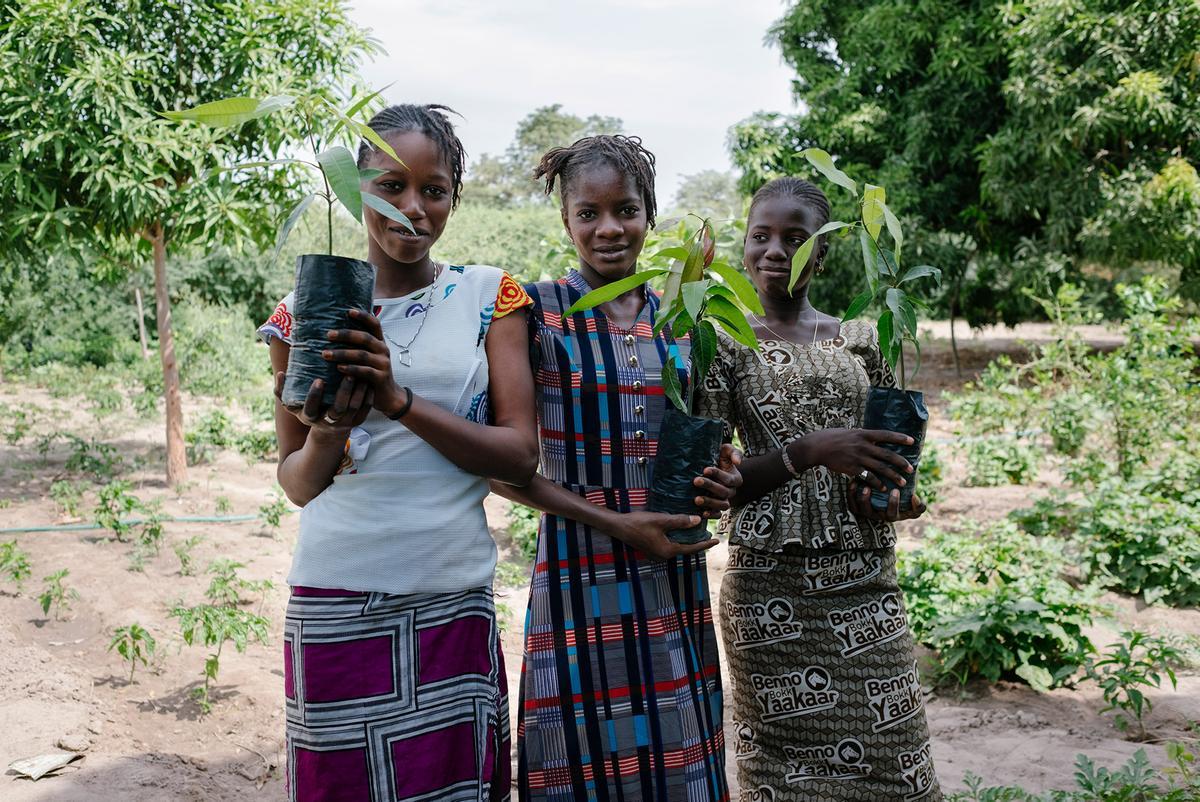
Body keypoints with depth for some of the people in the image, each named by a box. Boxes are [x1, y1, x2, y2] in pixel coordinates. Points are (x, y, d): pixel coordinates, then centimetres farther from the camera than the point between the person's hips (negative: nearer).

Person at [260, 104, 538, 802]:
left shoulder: (490, 297, 3)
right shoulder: (306, 311, 5)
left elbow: (521, 456, -5)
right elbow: (296, 484, 10)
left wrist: (399, 399, -17)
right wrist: (328, 432, -13)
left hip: (453, 603, 0)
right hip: (336, 605, 0)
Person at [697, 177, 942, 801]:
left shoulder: (859, 340, 9)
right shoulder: (726, 345, -1)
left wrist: (894, 495, -5)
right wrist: (807, 450, -19)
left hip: (866, 581, 3)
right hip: (772, 587, -3)